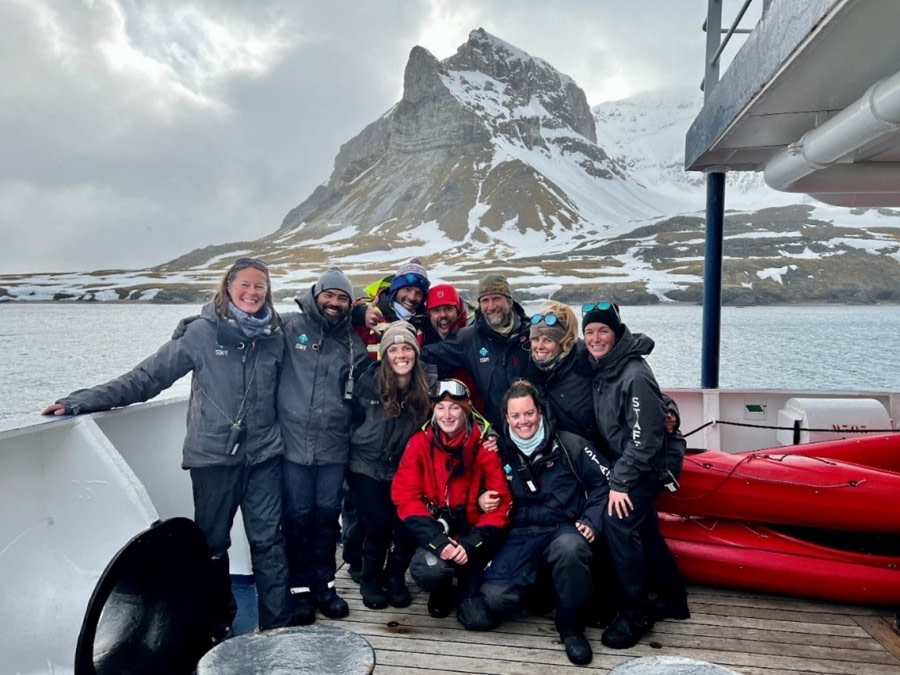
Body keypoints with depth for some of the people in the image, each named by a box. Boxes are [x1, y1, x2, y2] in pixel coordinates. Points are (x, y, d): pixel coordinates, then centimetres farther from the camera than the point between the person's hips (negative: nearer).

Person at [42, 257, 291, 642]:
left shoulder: (274, 336, 2)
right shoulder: (203, 331, -7)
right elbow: (149, 375, -6)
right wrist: (83, 401, -10)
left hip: (264, 456, 2)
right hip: (213, 456, -1)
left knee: (268, 540, 5)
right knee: (212, 543, 12)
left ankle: (277, 626, 17)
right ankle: (218, 627, 30)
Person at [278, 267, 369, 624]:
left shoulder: (353, 343, 9)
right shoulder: (289, 326, -1)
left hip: (334, 446, 3)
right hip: (294, 442, -2)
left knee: (327, 514, 10)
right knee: (298, 515, 4)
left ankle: (324, 584, 26)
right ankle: (300, 587, 20)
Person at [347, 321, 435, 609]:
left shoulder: (428, 385, -9)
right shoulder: (368, 382, -12)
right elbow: (352, 421, -1)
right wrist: (347, 455, 3)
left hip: (403, 469, 2)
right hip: (366, 466, -1)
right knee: (378, 523, -16)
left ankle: (395, 577, 17)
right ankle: (370, 578, 14)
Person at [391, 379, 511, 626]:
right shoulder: (420, 443, -7)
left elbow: (500, 501, -10)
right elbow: (406, 497, -11)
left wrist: (471, 544, -22)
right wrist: (438, 541, -23)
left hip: (474, 534, -1)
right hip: (436, 533, 1)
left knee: (478, 618, -11)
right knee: (426, 570, -30)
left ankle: (466, 589, 27)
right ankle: (442, 591, 8)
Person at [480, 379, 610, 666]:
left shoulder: (569, 444, 0)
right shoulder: (502, 451, 8)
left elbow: (603, 482, 3)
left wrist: (592, 521, -8)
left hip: (564, 528, -2)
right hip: (522, 534, 2)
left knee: (569, 549, -40)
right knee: (495, 598, -21)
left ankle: (571, 627, -13)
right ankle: (539, 586, 14)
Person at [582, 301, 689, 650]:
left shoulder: (634, 375, -24)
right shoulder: (601, 368, 1)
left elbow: (645, 438, -25)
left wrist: (620, 482, -22)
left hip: (653, 463, -9)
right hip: (626, 461, 9)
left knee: (617, 520, -20)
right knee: (643, 528, 16)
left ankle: (636, 612, -6)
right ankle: (673, 599, 35)